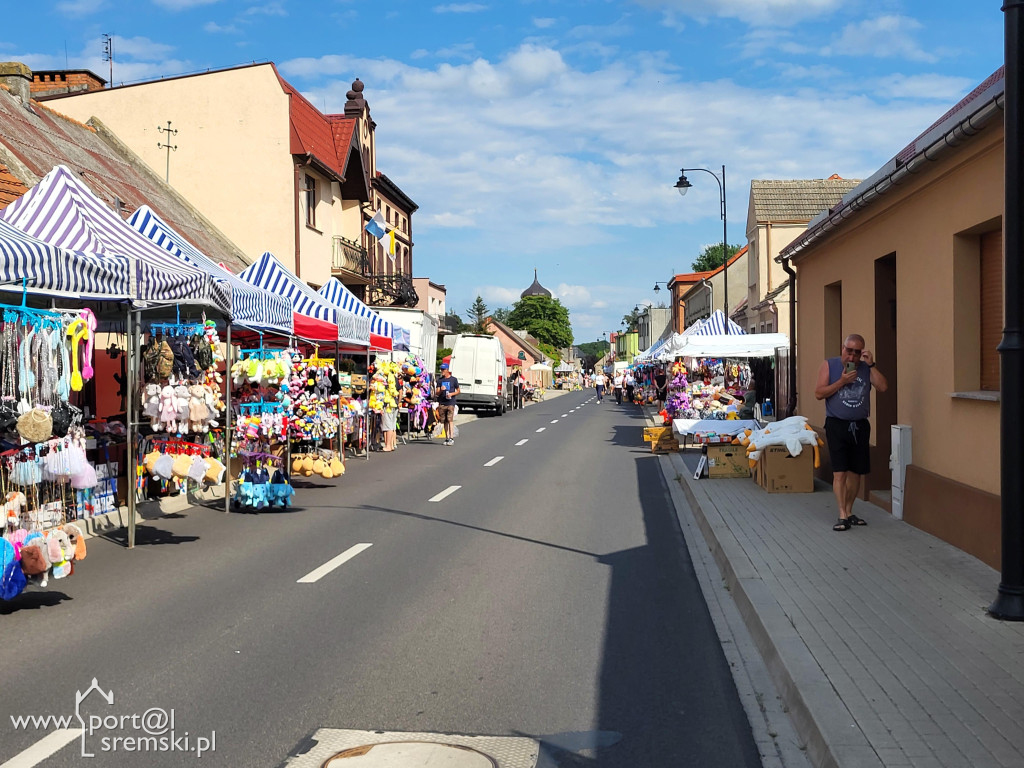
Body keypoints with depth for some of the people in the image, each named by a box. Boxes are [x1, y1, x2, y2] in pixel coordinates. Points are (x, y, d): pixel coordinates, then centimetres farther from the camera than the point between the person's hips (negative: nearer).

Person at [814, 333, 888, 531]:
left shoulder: (865, 368, 8)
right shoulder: (829, 365, 0)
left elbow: (883, 387, -5)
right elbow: (819, 393, -7)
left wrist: (871, 365, -9)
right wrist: (842, 381, -15)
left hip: (860, 426, 4)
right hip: (837, 425, -3)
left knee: (856, 472, 8)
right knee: (840, 472, -9)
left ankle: (849, 512, 20)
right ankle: (843, 516, -9)